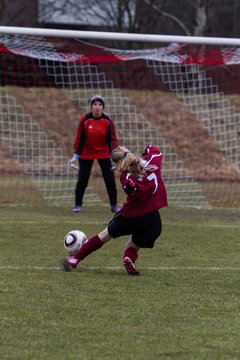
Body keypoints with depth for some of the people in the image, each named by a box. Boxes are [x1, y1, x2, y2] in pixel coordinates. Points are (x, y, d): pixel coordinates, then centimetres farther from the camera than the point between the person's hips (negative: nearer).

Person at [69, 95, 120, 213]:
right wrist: (76, 155, -7)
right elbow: (79, 138, -4)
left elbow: (112, 139, -2)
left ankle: (114, 205, 11)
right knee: (82, 180, -1)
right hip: (86, 153, -1)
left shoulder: (108, 120, -7)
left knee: (110, 179, -1)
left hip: (104, 153, 1)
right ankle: (77, 205, 12)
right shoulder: (85, 120, -10)